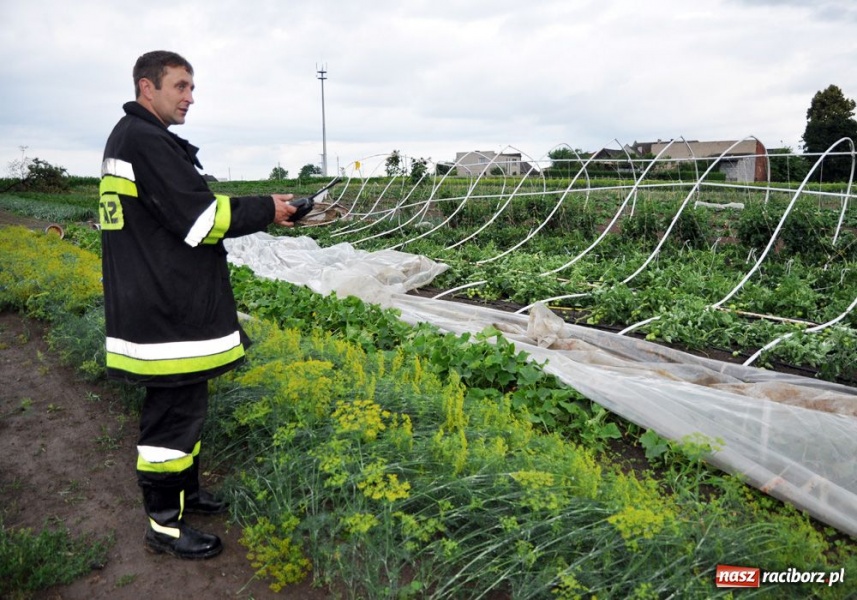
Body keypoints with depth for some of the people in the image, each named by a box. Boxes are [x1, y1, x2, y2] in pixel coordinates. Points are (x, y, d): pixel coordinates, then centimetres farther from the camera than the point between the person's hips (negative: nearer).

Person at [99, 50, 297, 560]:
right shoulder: (144, 140, -15)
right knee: (175, 410, -1)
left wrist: (260, 210, 5)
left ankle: (185, 490, 34)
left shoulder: (129, 138, 18)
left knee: (184, 402, 19)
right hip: (166, 310, -11)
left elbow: (184, 213, 15)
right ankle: (164, 524, 13)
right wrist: (267, 210, -9)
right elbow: (198, 217, -21)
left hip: (164, 302, 11)